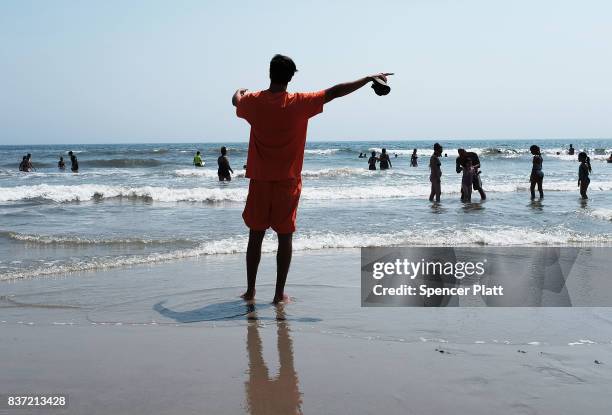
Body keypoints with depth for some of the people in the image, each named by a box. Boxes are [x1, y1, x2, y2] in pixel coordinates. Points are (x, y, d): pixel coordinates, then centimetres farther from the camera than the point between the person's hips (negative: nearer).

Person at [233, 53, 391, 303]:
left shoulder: (254, 102, -3)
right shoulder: (299, 104, -10)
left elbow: (236, 100, 21)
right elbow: (336, 92, -5)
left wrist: (240, 91, 45)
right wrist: (370, 78, 3)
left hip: (260, 181, 2)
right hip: (288, 182, -2)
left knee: (255, 236, 10)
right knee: (285, 238, 5)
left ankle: (250, 290, 16)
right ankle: (279, 293, 8)